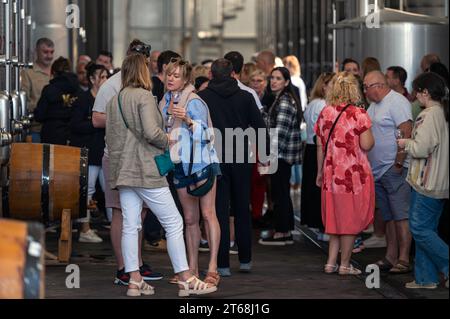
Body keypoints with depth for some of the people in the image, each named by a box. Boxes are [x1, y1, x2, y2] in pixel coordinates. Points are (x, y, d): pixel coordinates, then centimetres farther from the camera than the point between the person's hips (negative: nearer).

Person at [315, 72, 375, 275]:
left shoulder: (325, 114, 4)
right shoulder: (358, 114, -10)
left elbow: (320, 146, 8)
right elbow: (366, 145, -14)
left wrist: (320, 172, 17)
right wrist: (370, 136, 7)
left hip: (331, 173, 5)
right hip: (355, 173, -5)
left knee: (336, 218, 15)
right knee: (351, 220, 5)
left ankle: (331, 263, 13)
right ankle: (344, 265, 9)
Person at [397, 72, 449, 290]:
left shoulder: (430, 116, -17)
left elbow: (421, 149, -21)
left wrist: (406, 144, -2)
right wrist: (411, 143, 17)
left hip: (427, 183, -9)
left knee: (420, 229, -4)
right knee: (426, 230, 12)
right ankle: (426, 278, 14)